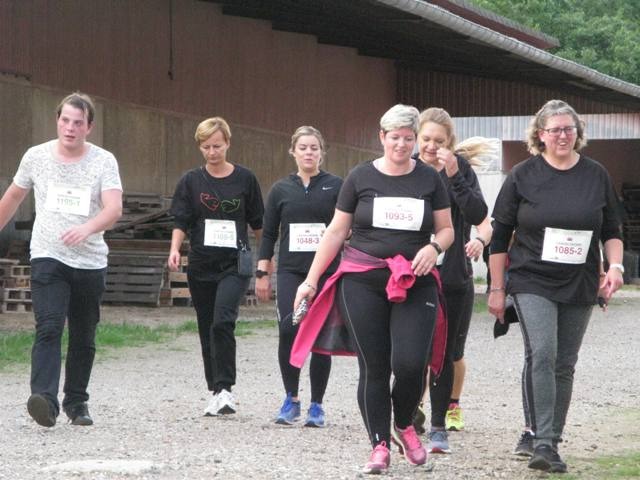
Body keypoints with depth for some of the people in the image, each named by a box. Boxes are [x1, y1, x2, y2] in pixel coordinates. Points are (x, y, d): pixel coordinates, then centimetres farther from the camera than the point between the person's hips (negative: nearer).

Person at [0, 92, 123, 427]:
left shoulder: (103, 161, -3)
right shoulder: (36, 157, 3)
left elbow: (114, 209, -17)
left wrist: (87, 228, -35)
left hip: (91, 262, 1)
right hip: (48, 258, -1)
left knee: (84, 339, 9)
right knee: (49, 329, -18)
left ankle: (76, 401, 24)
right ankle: (44, 400, -30)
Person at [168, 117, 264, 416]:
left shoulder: (244, 179, 2)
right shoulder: (191, 181, 5)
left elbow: (258, 223, 10)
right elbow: (180, 222, 1)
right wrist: (175, 249, -17)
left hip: (235, 265, -3)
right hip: (201, 265, 3)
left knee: (223, 322, -20)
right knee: (207, 330, 8)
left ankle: (225, 388, -15)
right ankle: (216, 392, 19)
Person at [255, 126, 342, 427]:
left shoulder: (336, 187, 4)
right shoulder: (281, 190, 10)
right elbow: (268, 234, 12)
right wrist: (262, 273, 7)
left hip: (327, 272, -1)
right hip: (291, 271, 1)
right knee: (289, 331, -15)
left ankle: (316, 405, 13)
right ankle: (291, 398, 2)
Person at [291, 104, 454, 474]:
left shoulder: (429, 179, 7)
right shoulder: (361, 178, 5)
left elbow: (446, 229, 13)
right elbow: (336, 232, 8)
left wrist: (434, 247, -10)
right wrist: (311, 280, 6)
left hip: (415, 285, 0)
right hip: (363, 284, 0)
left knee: (411, 363, -13)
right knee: (374, 368, 0)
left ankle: (404, 426, 15)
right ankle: (380, 444, 10)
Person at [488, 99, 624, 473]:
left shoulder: (597, 176, 7)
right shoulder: (523, 175, 0)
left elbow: (612, 230, 14)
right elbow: (500, 234, 4)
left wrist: (615, 266, -4)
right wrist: (497, 288, 1)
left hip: (580, 287, 3)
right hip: (533, 283, -3)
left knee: (565, 365, 7)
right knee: (542, 354, -19)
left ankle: (551, 440, 17)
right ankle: (543, 441, -21)